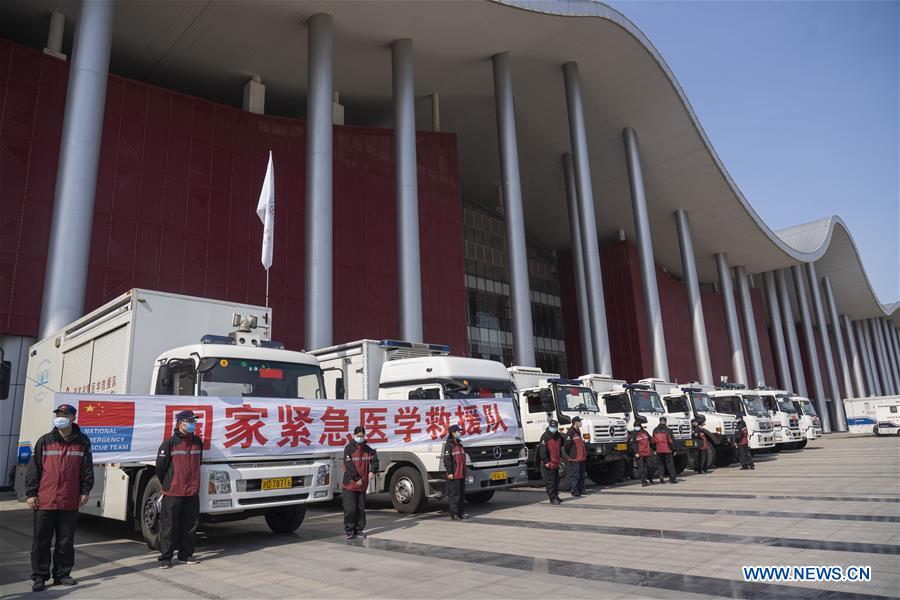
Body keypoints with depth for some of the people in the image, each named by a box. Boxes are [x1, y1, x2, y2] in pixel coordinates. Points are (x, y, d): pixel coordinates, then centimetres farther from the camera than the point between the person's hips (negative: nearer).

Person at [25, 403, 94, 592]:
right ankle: (39, 577, 18)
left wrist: (85, 491, 2)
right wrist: (30, 494, -2)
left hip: (70, 502, 1)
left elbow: (87, 469, 6)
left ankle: (62, 574, 22)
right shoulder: (45, 441, 1)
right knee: (41, 541, 6)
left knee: (66, 541, 10)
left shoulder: (82, 442, 2)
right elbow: (33, 468, 3)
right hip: (44, 501, 0)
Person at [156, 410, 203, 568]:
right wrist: (166, 485, 6)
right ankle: (165, 557, 13)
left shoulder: (198, 442, 9)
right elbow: (160, 466, -4)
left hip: (192, 492, 5)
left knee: (191, 525, 10)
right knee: (169, 525, 2)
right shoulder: (170, 442, -8)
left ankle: (186, 554, 23)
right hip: (173, 493, -5)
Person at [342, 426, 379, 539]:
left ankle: (359, 529, 21)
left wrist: (372, 471, -20)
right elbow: (349, 465, -14)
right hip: (350, 484, -5)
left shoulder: (368, 449, 9)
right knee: (350, 508, -3)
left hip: (363, 485, 5)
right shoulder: (349, 448, -7)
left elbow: (375, 461, 0)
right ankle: (349, 530, 11)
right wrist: (357, 478, -18)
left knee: (361, 508, 11)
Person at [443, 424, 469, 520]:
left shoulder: (459, 443, 15)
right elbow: (447, 459, -15)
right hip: (454, 475, -8)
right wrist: (449, 472, -18)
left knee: (462, 493, 13)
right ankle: (454, 514, 4)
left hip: (461, 474, 8)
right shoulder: (449, 444, -11)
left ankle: (461, 512, 21)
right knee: (454, 494, -3)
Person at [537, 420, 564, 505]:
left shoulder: (558, 436, 10)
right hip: (548, 464, -8)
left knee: (556, 481, 16)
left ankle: (556, 496, 28)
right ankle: (553, 498, -3)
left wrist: (560, 457, 22)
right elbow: (542, 451, -19)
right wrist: (546, 462, -21)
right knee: (550, 482, -6)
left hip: (556, 463, 8)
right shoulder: (545, 437, -14)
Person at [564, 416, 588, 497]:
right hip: (575, 458, -9)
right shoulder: (570, 432, -16)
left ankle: (581, 490, 24)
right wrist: (569, 454, -7)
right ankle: (575, 492, 0)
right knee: (575, 476, -5)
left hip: (582, 458, 9)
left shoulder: (578, 431, 15)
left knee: (582, 475, 15)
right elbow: (567, 444, -18)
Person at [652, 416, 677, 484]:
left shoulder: (655, 430, 3)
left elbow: (653, 441, 7)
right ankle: (672, 479, 4)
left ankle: (661, 478, 7)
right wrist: (673, 449, 0)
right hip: (667, 450, -3)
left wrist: (654, 449, 15)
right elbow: (671, 440, -9)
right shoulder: (667, 430, -10)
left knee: (661, 464, 12)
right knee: (670, 464, 4)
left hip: (659, 450, 3)